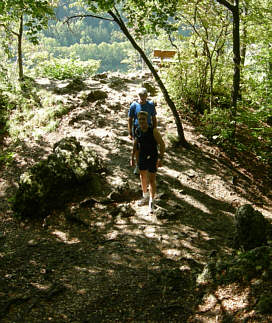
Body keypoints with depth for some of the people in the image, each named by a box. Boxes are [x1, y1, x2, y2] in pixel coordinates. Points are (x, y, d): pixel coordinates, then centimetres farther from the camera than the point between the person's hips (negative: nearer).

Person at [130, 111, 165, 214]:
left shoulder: (153, 130, -21)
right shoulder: (138, 130, -6)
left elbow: (162, 144, -17)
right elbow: (135, 144, 9)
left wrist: (160, 159, -22)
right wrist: (132, 158, 10)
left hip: (152, 158, -5)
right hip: (142, 158, 5)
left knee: (152, 180, -3)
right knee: (143, 177, 18)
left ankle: (151, 202, 10)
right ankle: (145, 197, 40)